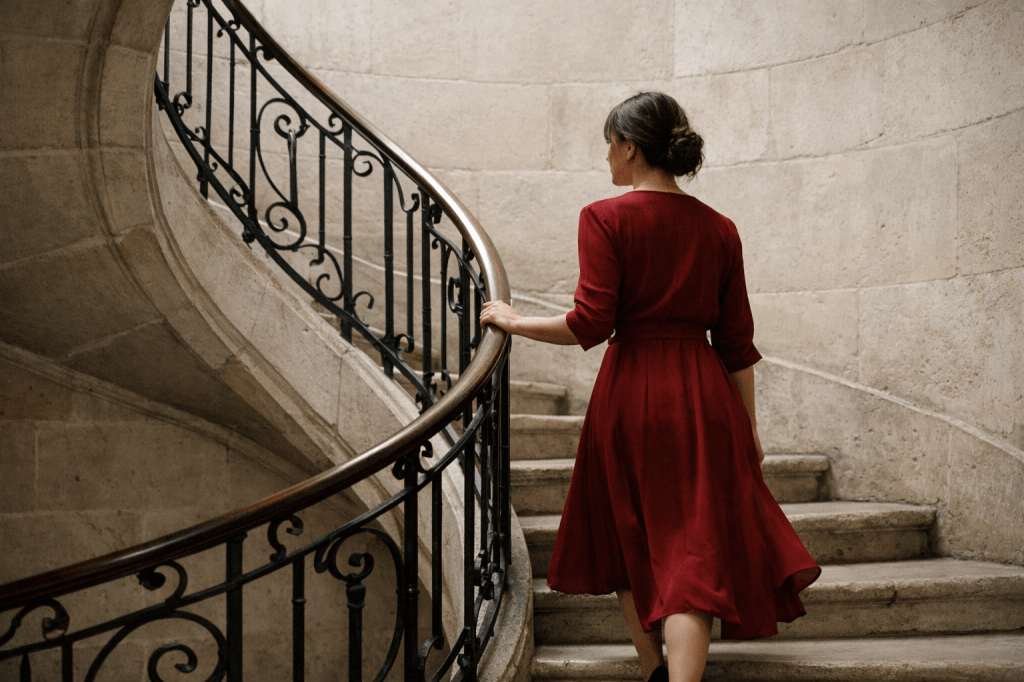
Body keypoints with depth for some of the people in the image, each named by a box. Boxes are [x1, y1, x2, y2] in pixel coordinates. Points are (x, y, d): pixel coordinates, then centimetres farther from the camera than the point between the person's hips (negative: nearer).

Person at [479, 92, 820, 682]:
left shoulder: (606, 218, -7)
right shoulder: (719, 230, 5)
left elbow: (590, 324, -14)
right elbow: (737, 341, 6)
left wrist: (514, 322, 1)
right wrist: (748, 427, 14)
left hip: (630, 394, -2)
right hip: (703, 393, 2)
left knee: (630, 541, 18)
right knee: (694, 550, 3)